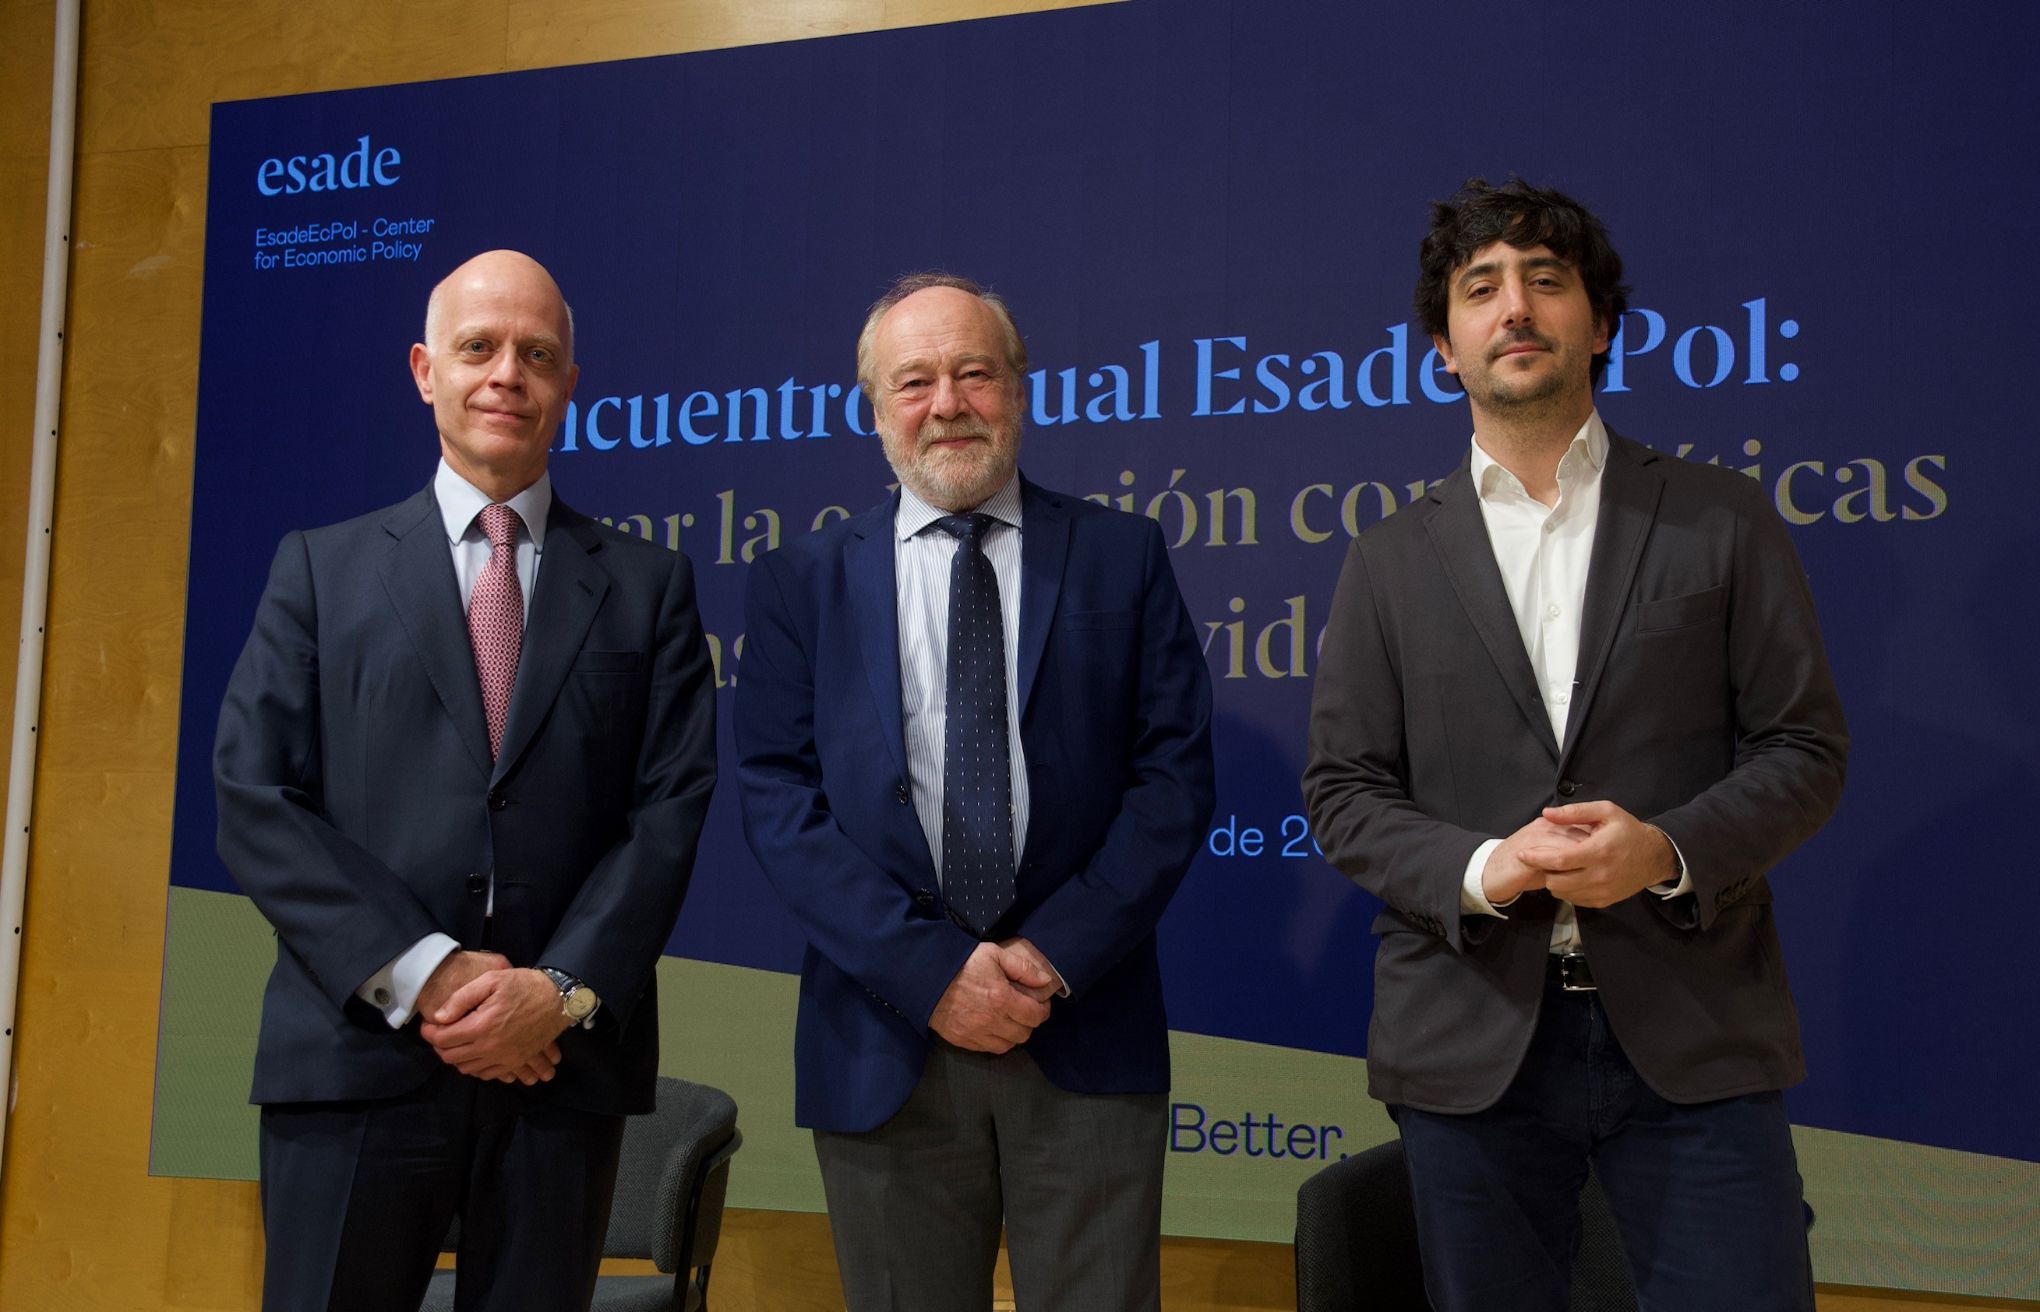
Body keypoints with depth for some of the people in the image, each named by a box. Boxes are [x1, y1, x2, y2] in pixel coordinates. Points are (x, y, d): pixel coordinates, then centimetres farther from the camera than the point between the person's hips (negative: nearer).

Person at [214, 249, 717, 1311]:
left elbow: (672, 805, 1)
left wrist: (564, 991, -12)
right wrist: (420, 974, -12)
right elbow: (253, 800, -1)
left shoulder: (645, 583, 10)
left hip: (564, 1061, 1)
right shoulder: (321, 568, 9)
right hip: (357, 1054, 0)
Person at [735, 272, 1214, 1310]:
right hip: (886, 1047, 1)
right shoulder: (802, 583, 6)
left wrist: (1059, 953, -10)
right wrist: (930, 970, -11)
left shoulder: (1121, 556, 6)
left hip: (1086, 1037, 0)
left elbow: (1174, 771, 1)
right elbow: (777, 798, -1)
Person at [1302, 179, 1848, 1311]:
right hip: (1472, 1042, 1)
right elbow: (1342, 790, 6)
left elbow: (1805, 747, 3)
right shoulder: (1391, 561, 9)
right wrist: (1478, 870, -14)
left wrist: (1670, 850, -16)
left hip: (1695, 1040, -1)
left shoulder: (1721, 520, 6)